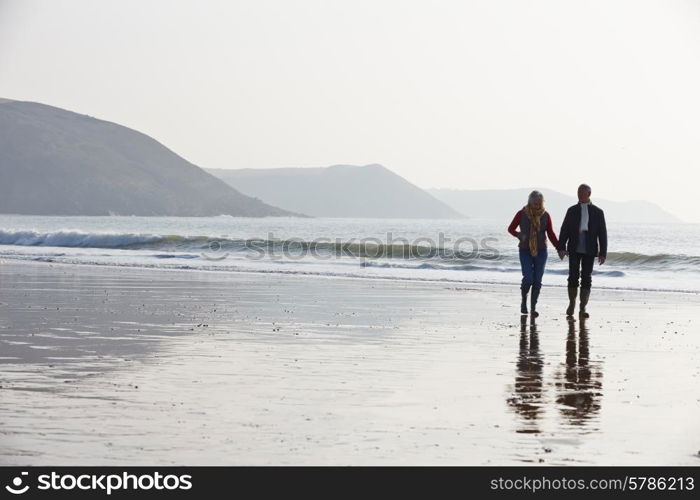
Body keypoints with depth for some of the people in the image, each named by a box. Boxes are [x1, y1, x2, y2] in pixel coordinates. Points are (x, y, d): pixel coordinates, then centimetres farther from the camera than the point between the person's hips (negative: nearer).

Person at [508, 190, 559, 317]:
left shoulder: (545, 216, 0)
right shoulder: (521, 214, -5)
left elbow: (551, 234, 3)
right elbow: (511, 229, 6)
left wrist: (559, 248, -10)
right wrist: (520, 235, -15)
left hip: (541, 251, 2)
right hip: (525, 251, -2)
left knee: (537, 280, -1)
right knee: (528, 278, -13)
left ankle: (533, 307, 8)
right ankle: (524, 300, 14)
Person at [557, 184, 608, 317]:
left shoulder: (597, 212, 6)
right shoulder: (572, 211, 8)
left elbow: (602, 234, 5)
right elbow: (564, 230, 4)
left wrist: (603, 253, -2)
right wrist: (561, 247, -8)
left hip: (589, 251, -1)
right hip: (574, 250, 1)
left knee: (586, 278, -3)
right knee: (573, 277, -2)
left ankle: (582, 309, -1)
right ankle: (572, 303, 17)